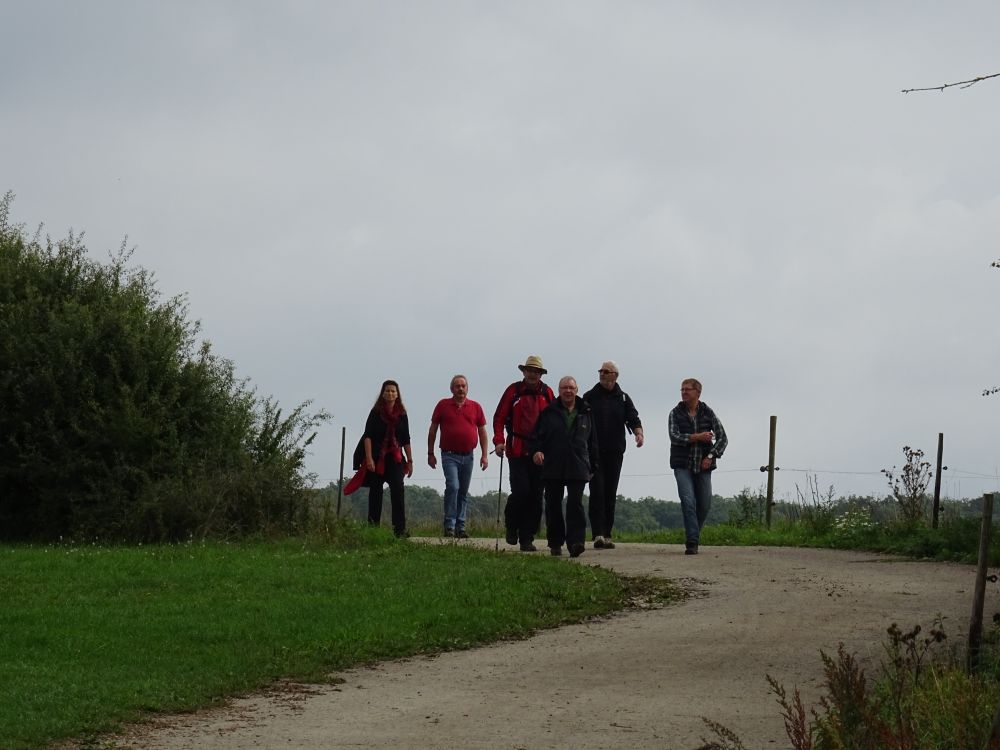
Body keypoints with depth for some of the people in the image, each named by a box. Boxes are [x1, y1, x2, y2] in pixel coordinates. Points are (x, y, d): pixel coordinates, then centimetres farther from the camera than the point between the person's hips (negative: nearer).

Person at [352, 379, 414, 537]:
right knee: (376, 491, 2)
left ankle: (400, 528, -16)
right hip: (376, 457, -2)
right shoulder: (376, 412, 0)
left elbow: (406, 440, 13)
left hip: (395, 458, 2)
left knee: (397, 489, -13)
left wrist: (410, 461, 10)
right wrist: (369, 458, -17)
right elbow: (368, 436, -7)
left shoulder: (401, 414, 9)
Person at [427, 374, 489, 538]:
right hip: (449, 455, -3)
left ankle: (460, 527, 15)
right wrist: (430, 454, 4)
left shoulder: (475, 407, 7)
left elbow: (482, 432, 11)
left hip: (468, 456, 3)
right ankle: (449, 526, -16)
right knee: (453, 486, -19)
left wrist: (484, 455, 5)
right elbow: (433, 430, 7)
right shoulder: (443, 405, 3)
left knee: (464, 492, 8)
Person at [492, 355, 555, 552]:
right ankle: (512, 526, 13)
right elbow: (499, 417, 3)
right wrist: (499, 441, -9)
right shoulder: (513, 391, 3)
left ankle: (527, 538, 8)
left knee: (536, 496, 2)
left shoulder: (547, 393, 9)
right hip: (517, 451, -3)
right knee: (521, 491, -13)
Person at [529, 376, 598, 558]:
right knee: (553, 505, 6)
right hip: (553, 468, 1)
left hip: (578, 468, -1)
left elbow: (592, 441, 16)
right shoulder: (549, 412, 7)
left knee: (575, 504, -12)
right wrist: (536, 450, -16)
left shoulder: (586, 413, 11)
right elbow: (537, 435, 5)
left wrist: (593, 466, 15)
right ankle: (555, 543, 17)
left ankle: (575, 542, -18)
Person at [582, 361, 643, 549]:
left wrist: (638, 433, -18)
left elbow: (633, 418, 2)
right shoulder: (589, 397, 6)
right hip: (594, 453, -3)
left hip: (615, 452, 3)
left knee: (610, 494, 5)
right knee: (597, 492, -12)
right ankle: (598, 535, -19)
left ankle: (606, 535, 11)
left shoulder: (623, 398, 12)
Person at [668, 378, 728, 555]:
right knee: (688, 502, -16)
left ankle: (693, 538, 24)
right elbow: (674, 437, -11)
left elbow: (722, 438, 3)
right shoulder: (675, 413, 1)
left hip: (703, 466, 2)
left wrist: (711, 456, -9)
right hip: (682, 465, -2)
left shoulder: (708, 413, 4)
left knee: (704, 505, 5)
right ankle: (692, 542, -18)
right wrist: (697, 437, -18)